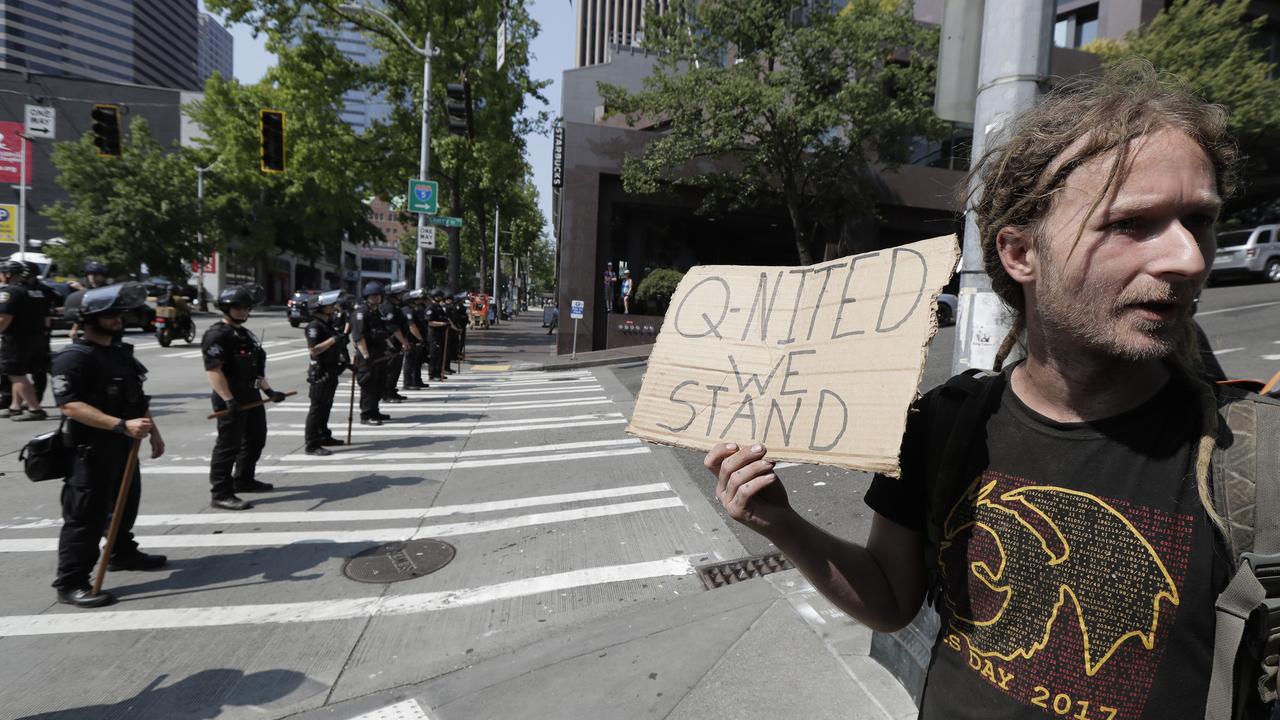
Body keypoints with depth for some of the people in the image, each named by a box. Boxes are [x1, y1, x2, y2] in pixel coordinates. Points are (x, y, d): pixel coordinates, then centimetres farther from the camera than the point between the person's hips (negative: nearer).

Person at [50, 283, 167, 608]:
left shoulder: (122, 351, 13)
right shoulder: (72, 358, -16)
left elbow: (137, 398, 21)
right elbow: (71, 405, -26)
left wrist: (153, 432, 21)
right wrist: (121, 425, -34)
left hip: (124, 446, 9)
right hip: (91, 449, -9)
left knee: (126, 503, 22)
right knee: (86, 515, -4)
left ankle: (122, 553, 41)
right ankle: (70, 583, 7)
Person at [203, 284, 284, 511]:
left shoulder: (245, 334, 17)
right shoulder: (217, 334, -13)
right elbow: (213, 370, -22)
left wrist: (268, 391, 16)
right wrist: (229, 400, -28)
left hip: (252, 396, 10)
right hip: (231, 399, -10)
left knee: (256, 439, 20)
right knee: (229, 445, -6)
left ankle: (243, 480, 35)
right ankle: (221, 494, 1)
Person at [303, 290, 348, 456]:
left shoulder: (328, 324, 15)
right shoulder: (314, 326, -15)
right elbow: (313, 350, -25)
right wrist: (333, 339, -27)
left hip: (331, 371, 10)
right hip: (321, 372, -10)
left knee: (326, 406, 18)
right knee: (317, 408, -7)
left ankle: (324, 436, 30)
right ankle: (311, 444, -4)